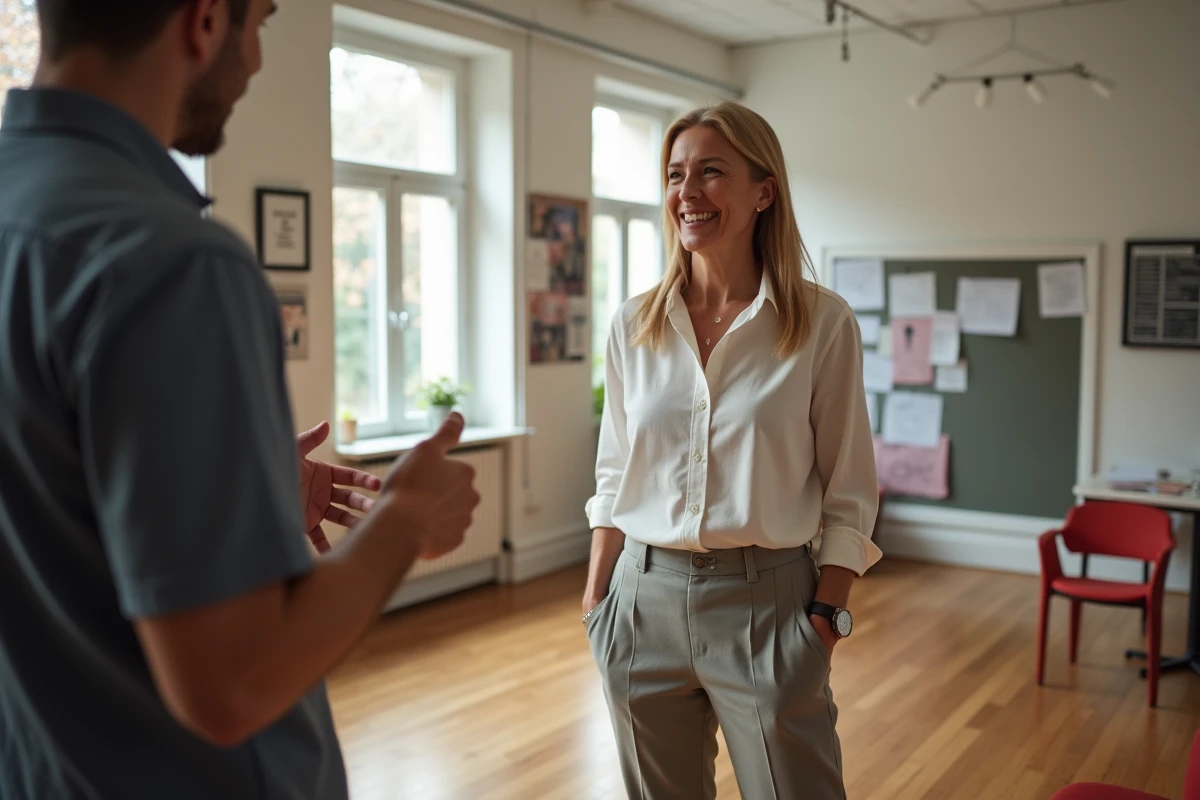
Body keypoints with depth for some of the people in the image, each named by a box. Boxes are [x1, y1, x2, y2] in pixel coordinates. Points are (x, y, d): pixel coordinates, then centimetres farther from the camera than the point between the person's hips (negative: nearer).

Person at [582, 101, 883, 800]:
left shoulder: (822, 322, -6)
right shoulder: (634, 325, 4)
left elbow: (848, 494, -2)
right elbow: (615, 478, 10)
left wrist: (826, 617, -7)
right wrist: (596, 596, 6)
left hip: (765, 602, -3)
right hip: (645, 596, 4)